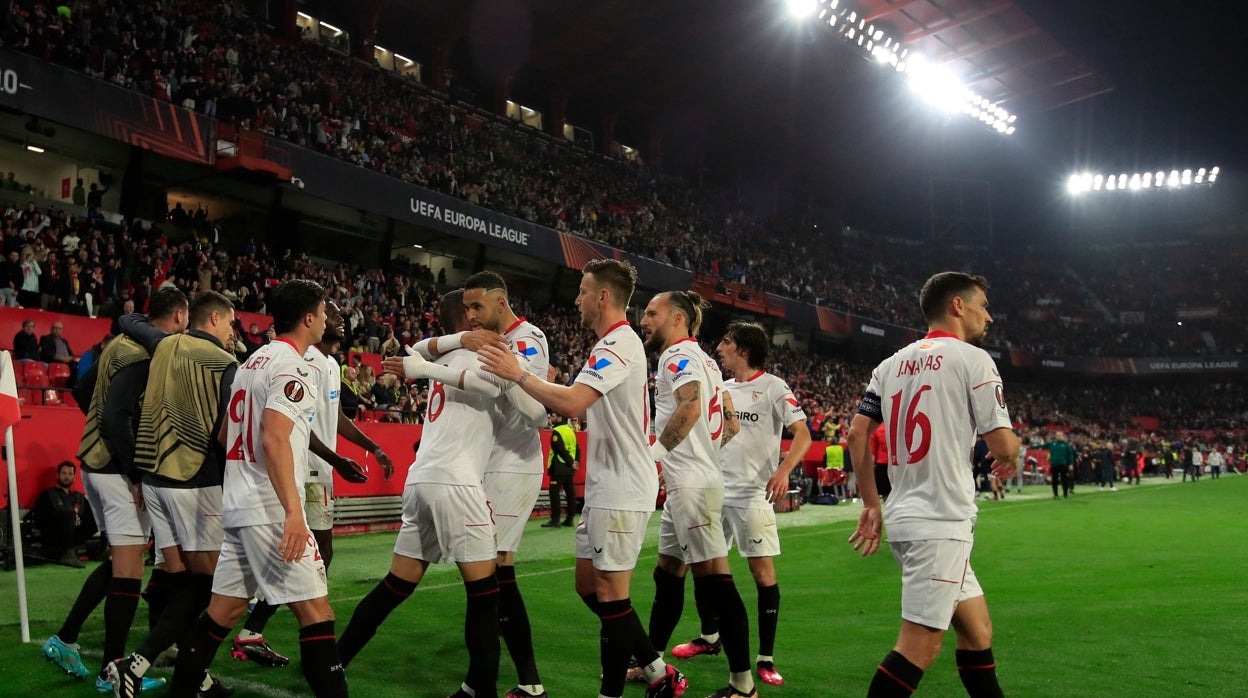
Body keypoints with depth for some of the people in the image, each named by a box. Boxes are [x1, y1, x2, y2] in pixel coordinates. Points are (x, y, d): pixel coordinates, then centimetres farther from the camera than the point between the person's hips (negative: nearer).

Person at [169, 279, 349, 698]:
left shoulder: (253, 361, 16)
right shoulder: (293, 366, -11)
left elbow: (225, 435, 22)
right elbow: (274, 440, -23)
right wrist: (293, 512, -27)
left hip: (236, 503, 9)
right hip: (271, 508, -9)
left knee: (225, 609, 15)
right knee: (315, 611, -7)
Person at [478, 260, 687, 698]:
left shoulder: (619, 344, -15)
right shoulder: (615, 343, 17)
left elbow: (572, 402, -28)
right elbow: (582, 406, 19)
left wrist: (517, 374, -18)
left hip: (621, 491, -10)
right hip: (607, 488, 10)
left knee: (610, 595, -3)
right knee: (589, 587, 13)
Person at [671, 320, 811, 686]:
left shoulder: (773, 387, -7)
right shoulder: (721, 388, 13)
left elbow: (802, 433, -13)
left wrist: (783, 471, -27)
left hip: (752, 494, -7)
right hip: (714, 490, 7)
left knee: (763, 572, -5)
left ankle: (766, 658, 5)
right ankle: (709, 637, 30)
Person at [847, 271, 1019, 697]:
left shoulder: (892, 364, 13)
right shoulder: (972, 358, -6)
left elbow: (857, 434, 9)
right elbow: (1002, 444, -9)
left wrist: (871, 505, 14)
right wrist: (1012, 457, 14)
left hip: (904, 518, 8)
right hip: (941, 522, -8)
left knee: (978, 630, 17)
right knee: (920, 646, -5)